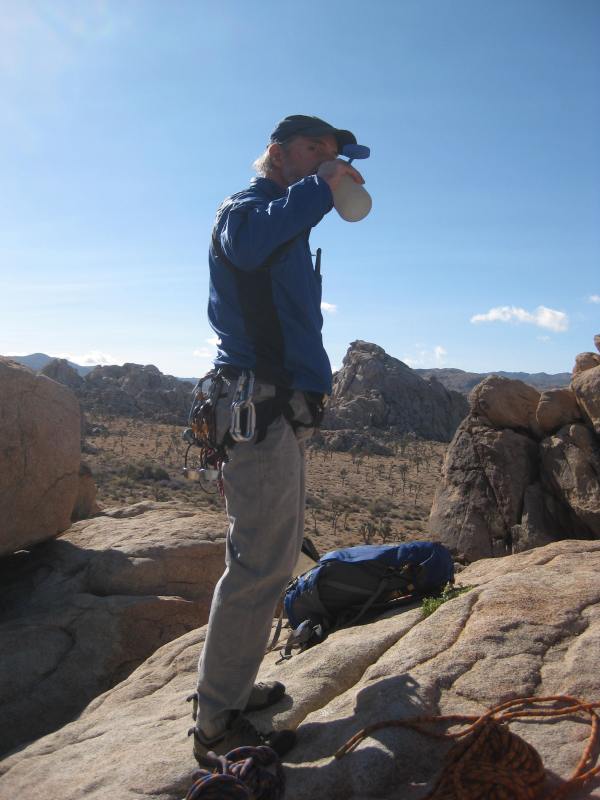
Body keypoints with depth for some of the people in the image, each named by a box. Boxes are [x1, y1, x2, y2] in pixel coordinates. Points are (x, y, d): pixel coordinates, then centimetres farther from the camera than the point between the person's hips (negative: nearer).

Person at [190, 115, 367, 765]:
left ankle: (228, 686, 31)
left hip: (279, 412, 10)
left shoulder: (288, 222, 25)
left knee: (271, 556, 17)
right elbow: (246, 241, -31)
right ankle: (216, 725, 7)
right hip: (259, 410, -10)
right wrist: (320, 187, -21)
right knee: (260, 565, -7)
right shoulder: (245, 205, -3)